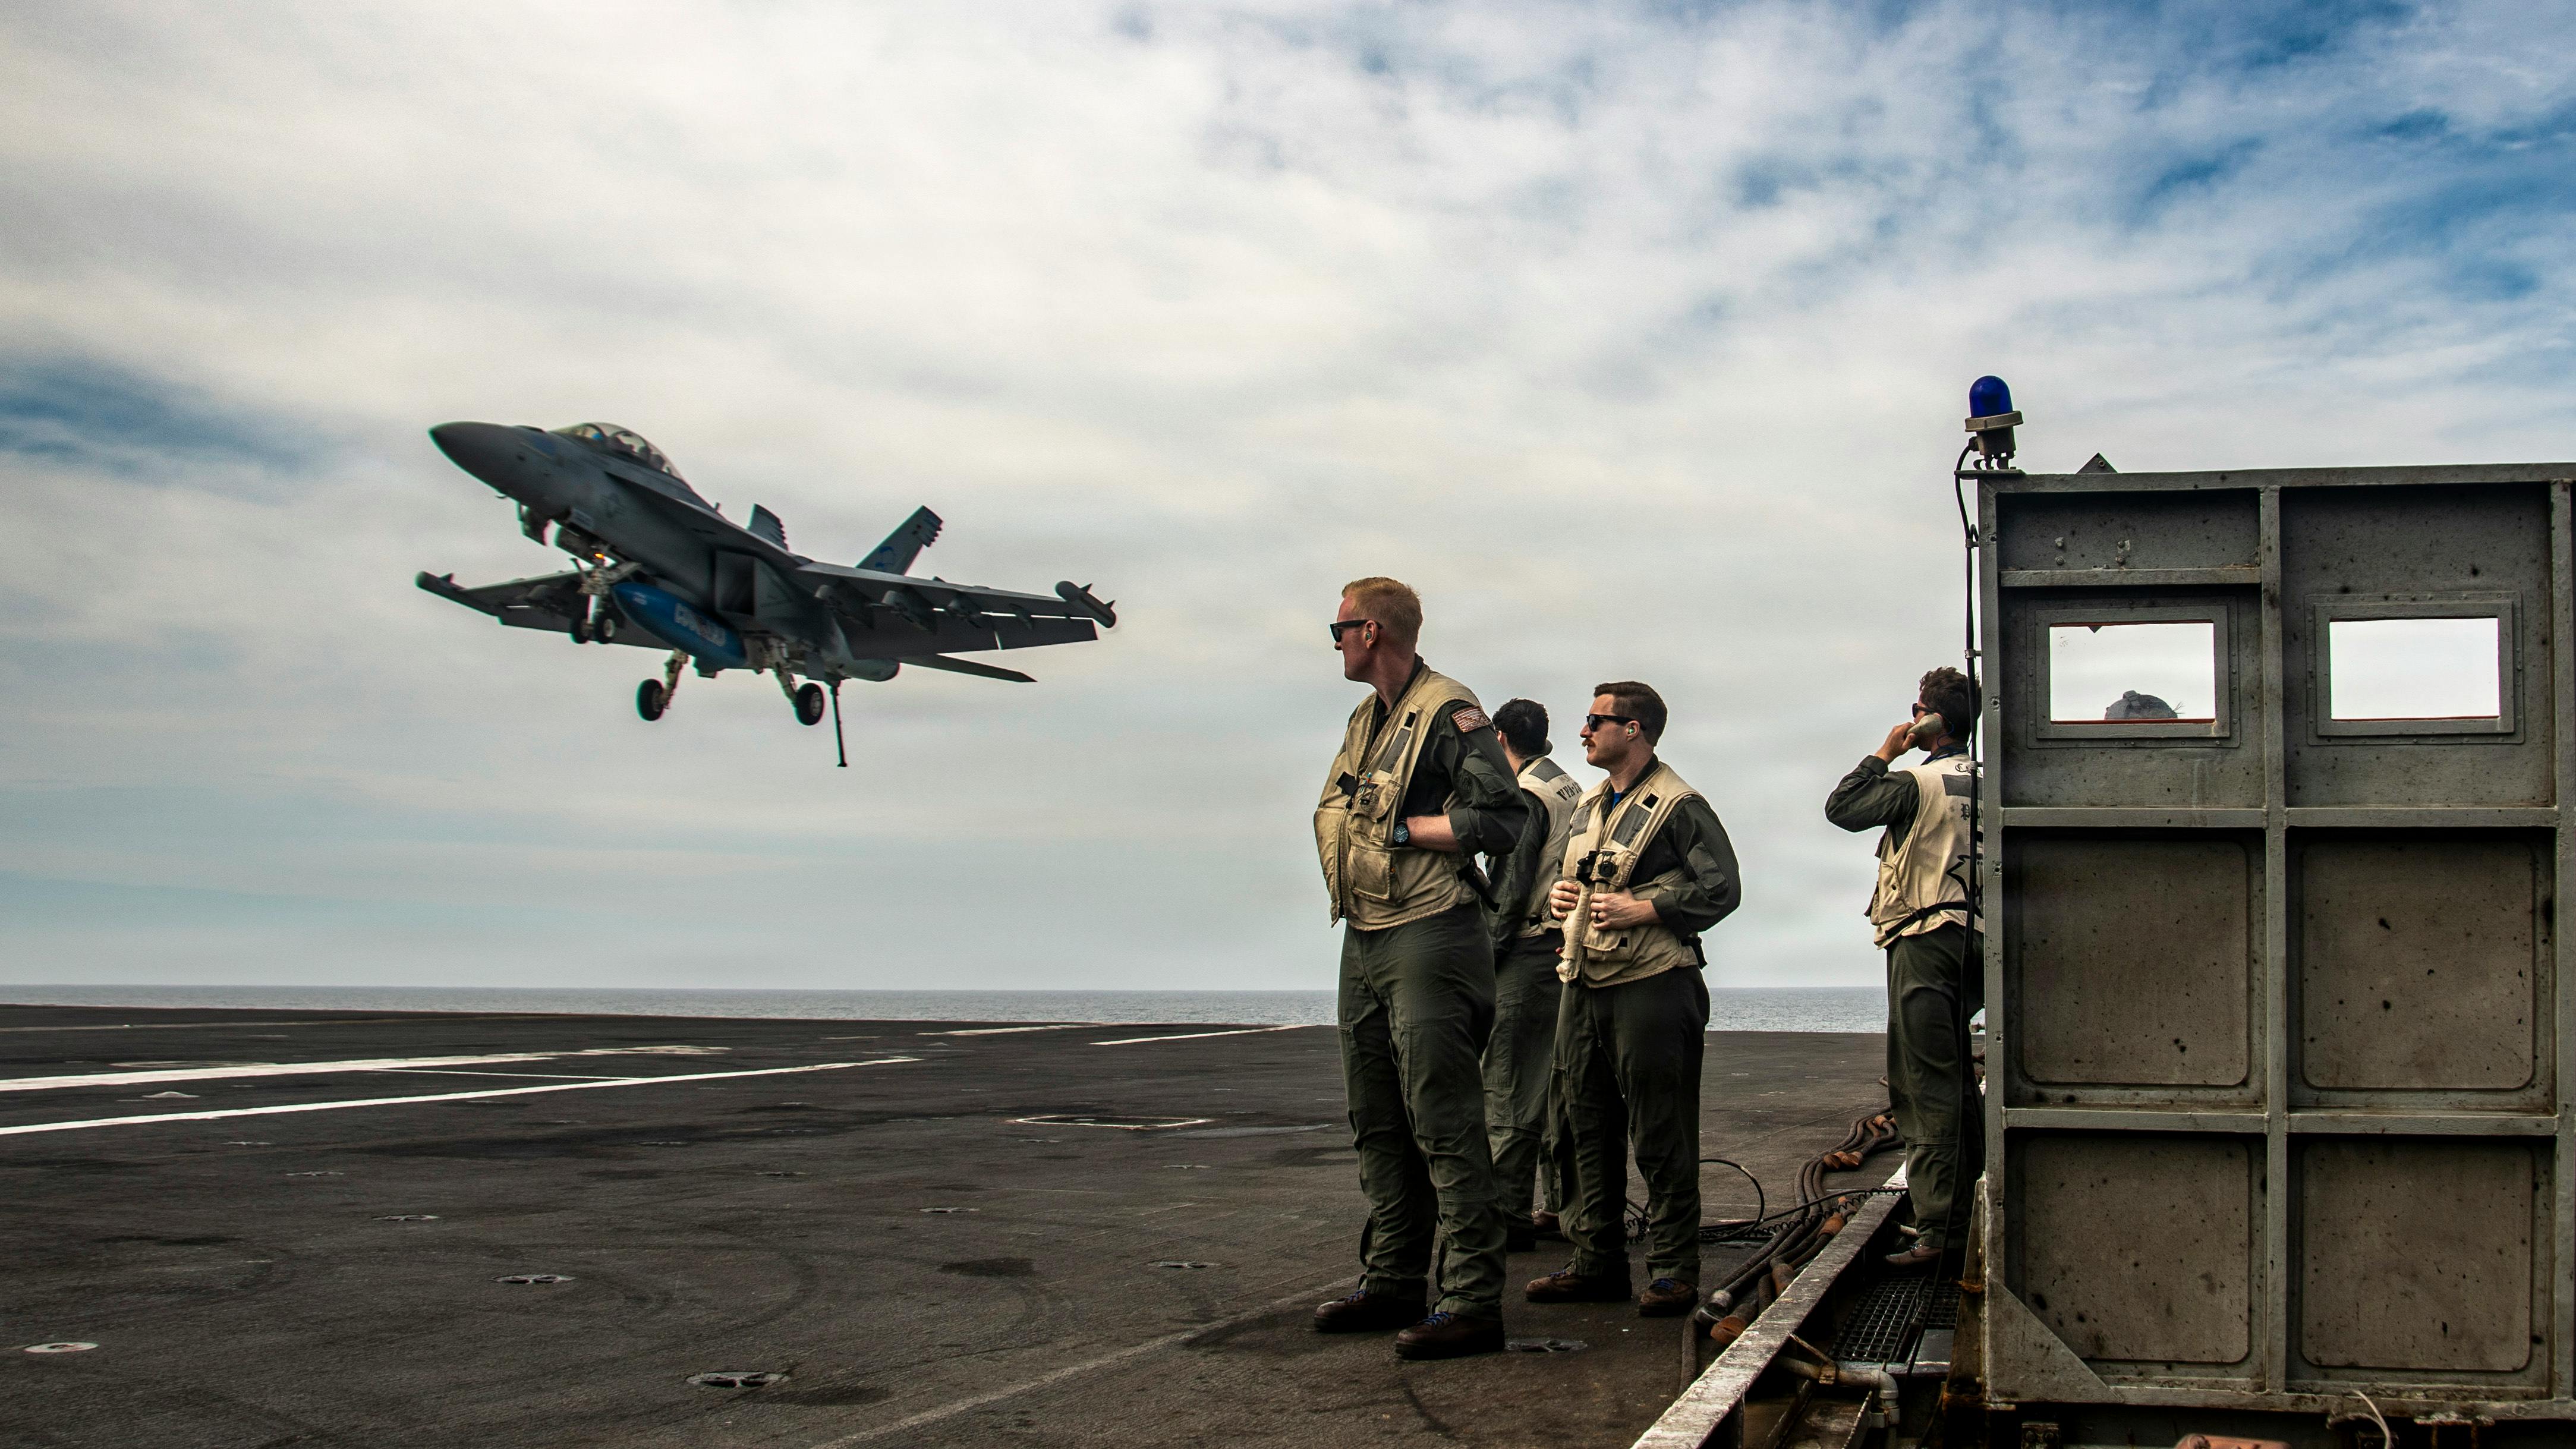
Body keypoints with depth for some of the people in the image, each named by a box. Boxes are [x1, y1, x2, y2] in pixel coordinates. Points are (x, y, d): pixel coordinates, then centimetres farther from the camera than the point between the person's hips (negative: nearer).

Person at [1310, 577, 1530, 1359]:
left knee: (1444, 1125, -9)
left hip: (1429, 938, -10)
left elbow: (1501, 819, -19)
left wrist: (1401, 829, -14)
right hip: (1364, 939, 10)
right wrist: (1341, 874, 5)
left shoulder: (1449, 714, -10)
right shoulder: (1366, 722, 18)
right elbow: (1335, 816, 26)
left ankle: (1473, 1304, -5)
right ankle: (1391, 1284, 24)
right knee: (1378, 1125, 14)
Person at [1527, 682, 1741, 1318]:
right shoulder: (1589, 806, 18)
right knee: (1589, 1131, 11)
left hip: (1650, 987, -8)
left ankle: (1673, 1270, 5)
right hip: (1584, 986, 9)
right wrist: (1557, 894, 10)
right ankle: (1597, 1262, 19)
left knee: (1661, 1139, -3)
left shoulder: (1678, 806, -7)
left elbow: (1721, 888, -12)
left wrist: (1643, 909, -17)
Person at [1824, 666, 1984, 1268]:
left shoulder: (1917, 783, -12)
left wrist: (1883, 754, 0)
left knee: (1924, 1087, -7)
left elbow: (1840, 807, -8)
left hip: (1923, 941, -8)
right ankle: (1964, 1210, 24)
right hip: (1974, 940, 8)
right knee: (1956, 1080, 18)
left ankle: (1933, 1230, -9)